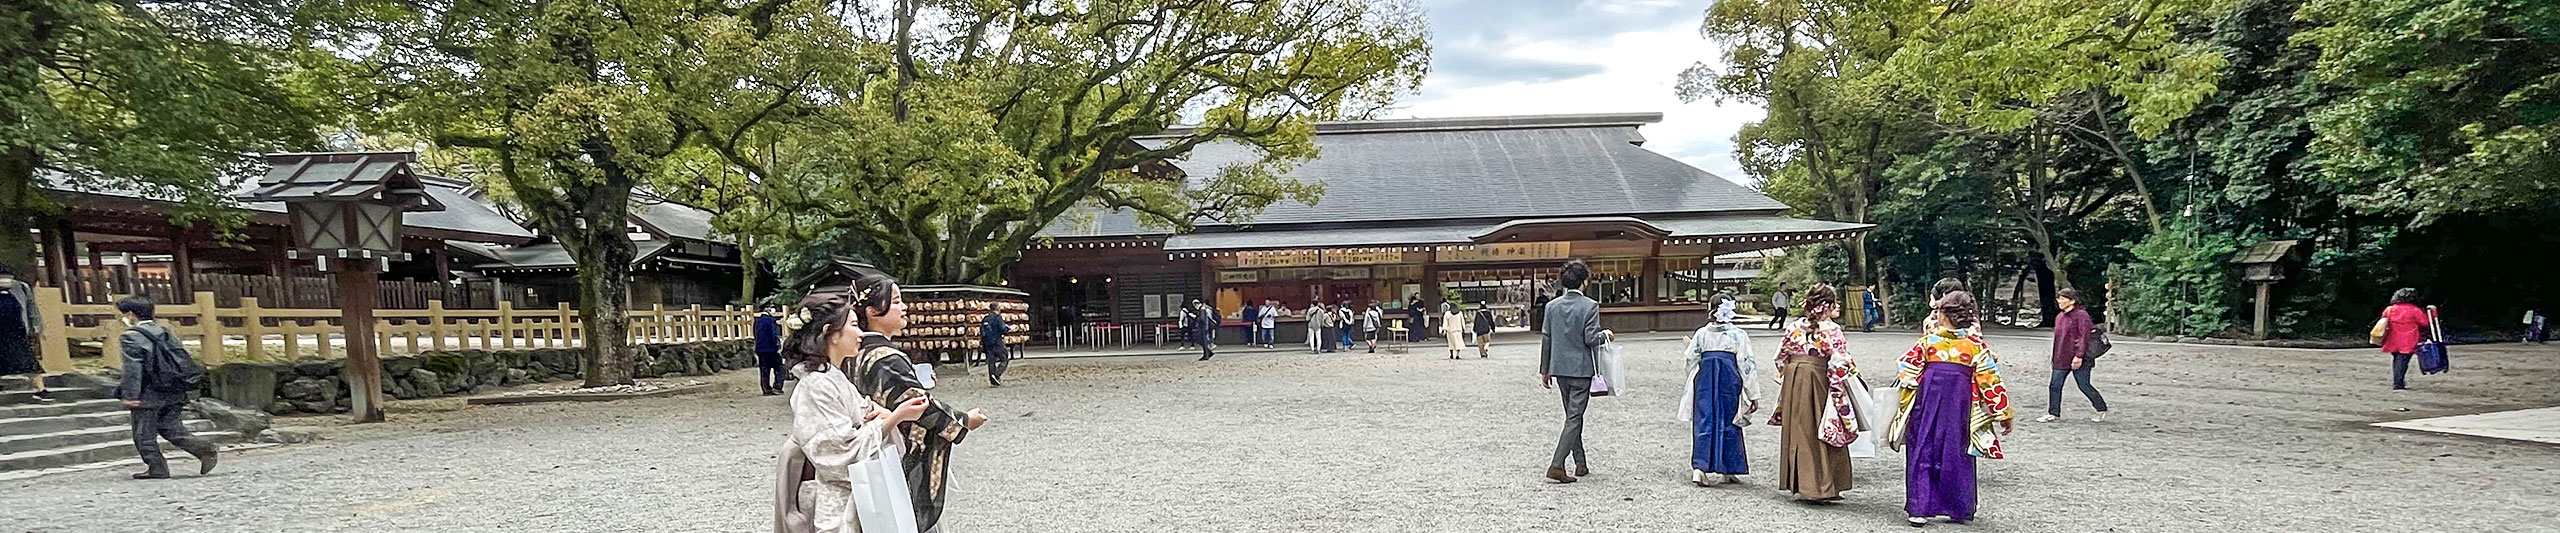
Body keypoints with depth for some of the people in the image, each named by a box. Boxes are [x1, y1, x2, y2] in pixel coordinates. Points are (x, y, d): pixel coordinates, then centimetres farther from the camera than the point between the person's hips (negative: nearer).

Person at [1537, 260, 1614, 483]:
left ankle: (1581, 464, 25)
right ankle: (1557, 465, -12)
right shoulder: (1590, 306, -12)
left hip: (1560, 368, 5)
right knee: (1574, 417, -2)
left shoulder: (1552, 306, 2)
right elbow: (1591, 338, -15)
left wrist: (1544, 370, 13)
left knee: (1573, 416, 17)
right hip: (1581, 368, -5)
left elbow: (1546, 339, 6)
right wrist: (1606, 335, 6)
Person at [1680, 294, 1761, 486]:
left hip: (1704, 382, 1)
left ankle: (1699, 467, -10)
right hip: (1729, 383, -1)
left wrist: (1692, 384, 22)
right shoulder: (1739, 336, -4)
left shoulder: (1701, 334, 0)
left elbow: (1691, 361, 4)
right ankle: (1728, 470, 18)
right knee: (1728, 424, 10)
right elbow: (1747, 365, -4)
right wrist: (1753, 395, -1)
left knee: (1703, 422, 3)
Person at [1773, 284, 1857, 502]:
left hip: (1793, 383, 5)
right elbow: (1840, 364, -14)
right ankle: (1823, 486, 6)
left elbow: (1781, 357, 10)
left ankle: (1798, 483, 18)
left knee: (1798, 430, 12)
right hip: (1818, 384, -5)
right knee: (1825, 433, 4)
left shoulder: (1793, 327, 3)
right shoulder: (1831, 331, -12)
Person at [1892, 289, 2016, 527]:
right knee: (1956, 455, 12)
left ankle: (1919, 508, 0)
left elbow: (1907, 372, 3)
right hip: (1960, 407, 1)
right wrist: (2004, 414, 5)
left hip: (1927, 403, -1)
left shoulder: (1928, 341, -3)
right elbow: (1990, 381, -1)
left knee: (1922, 453, 5)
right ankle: (1959, 510, 20)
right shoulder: (1976, 344, -2)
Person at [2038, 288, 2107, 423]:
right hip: (2061, 360, 7)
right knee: (2054, 386, 4)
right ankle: (2053, 413, 12)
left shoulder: (2081, 315, -11)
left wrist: (2079, 356, -22)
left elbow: (2084, 336, -17)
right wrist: (2055, 358, 18)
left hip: (2078, 360, -7)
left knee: (2084, 386, 3)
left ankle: (2102, 410, 21)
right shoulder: (2059, 317, 13)